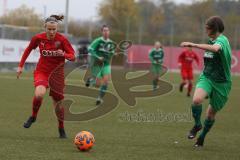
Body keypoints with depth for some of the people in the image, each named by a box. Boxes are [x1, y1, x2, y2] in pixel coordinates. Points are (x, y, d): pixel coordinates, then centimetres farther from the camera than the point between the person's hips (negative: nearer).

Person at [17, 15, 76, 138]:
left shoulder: (62, 39, -14)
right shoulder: (38, 38, -10)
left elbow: (72, 56, -11)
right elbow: (28, 50, 9)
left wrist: (63, 54, -33)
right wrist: (20, 66, 9)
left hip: (57, 73, 0)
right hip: (41, 71, 0)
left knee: (58, 103, 6)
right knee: (39, 94, -30)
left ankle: (61, 129, 30)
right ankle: (33, 116, -1)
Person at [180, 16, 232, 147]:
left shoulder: (221, 40, -19)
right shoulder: (212, 40, 8)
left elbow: (215, 48, -44)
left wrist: (194, 45, -47)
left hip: (221, 82, -5)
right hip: (207, 77, 5)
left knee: (211, 113, 8)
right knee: (197, 99, -25)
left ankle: (202, 136, 31)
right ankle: (197, 125, -1)